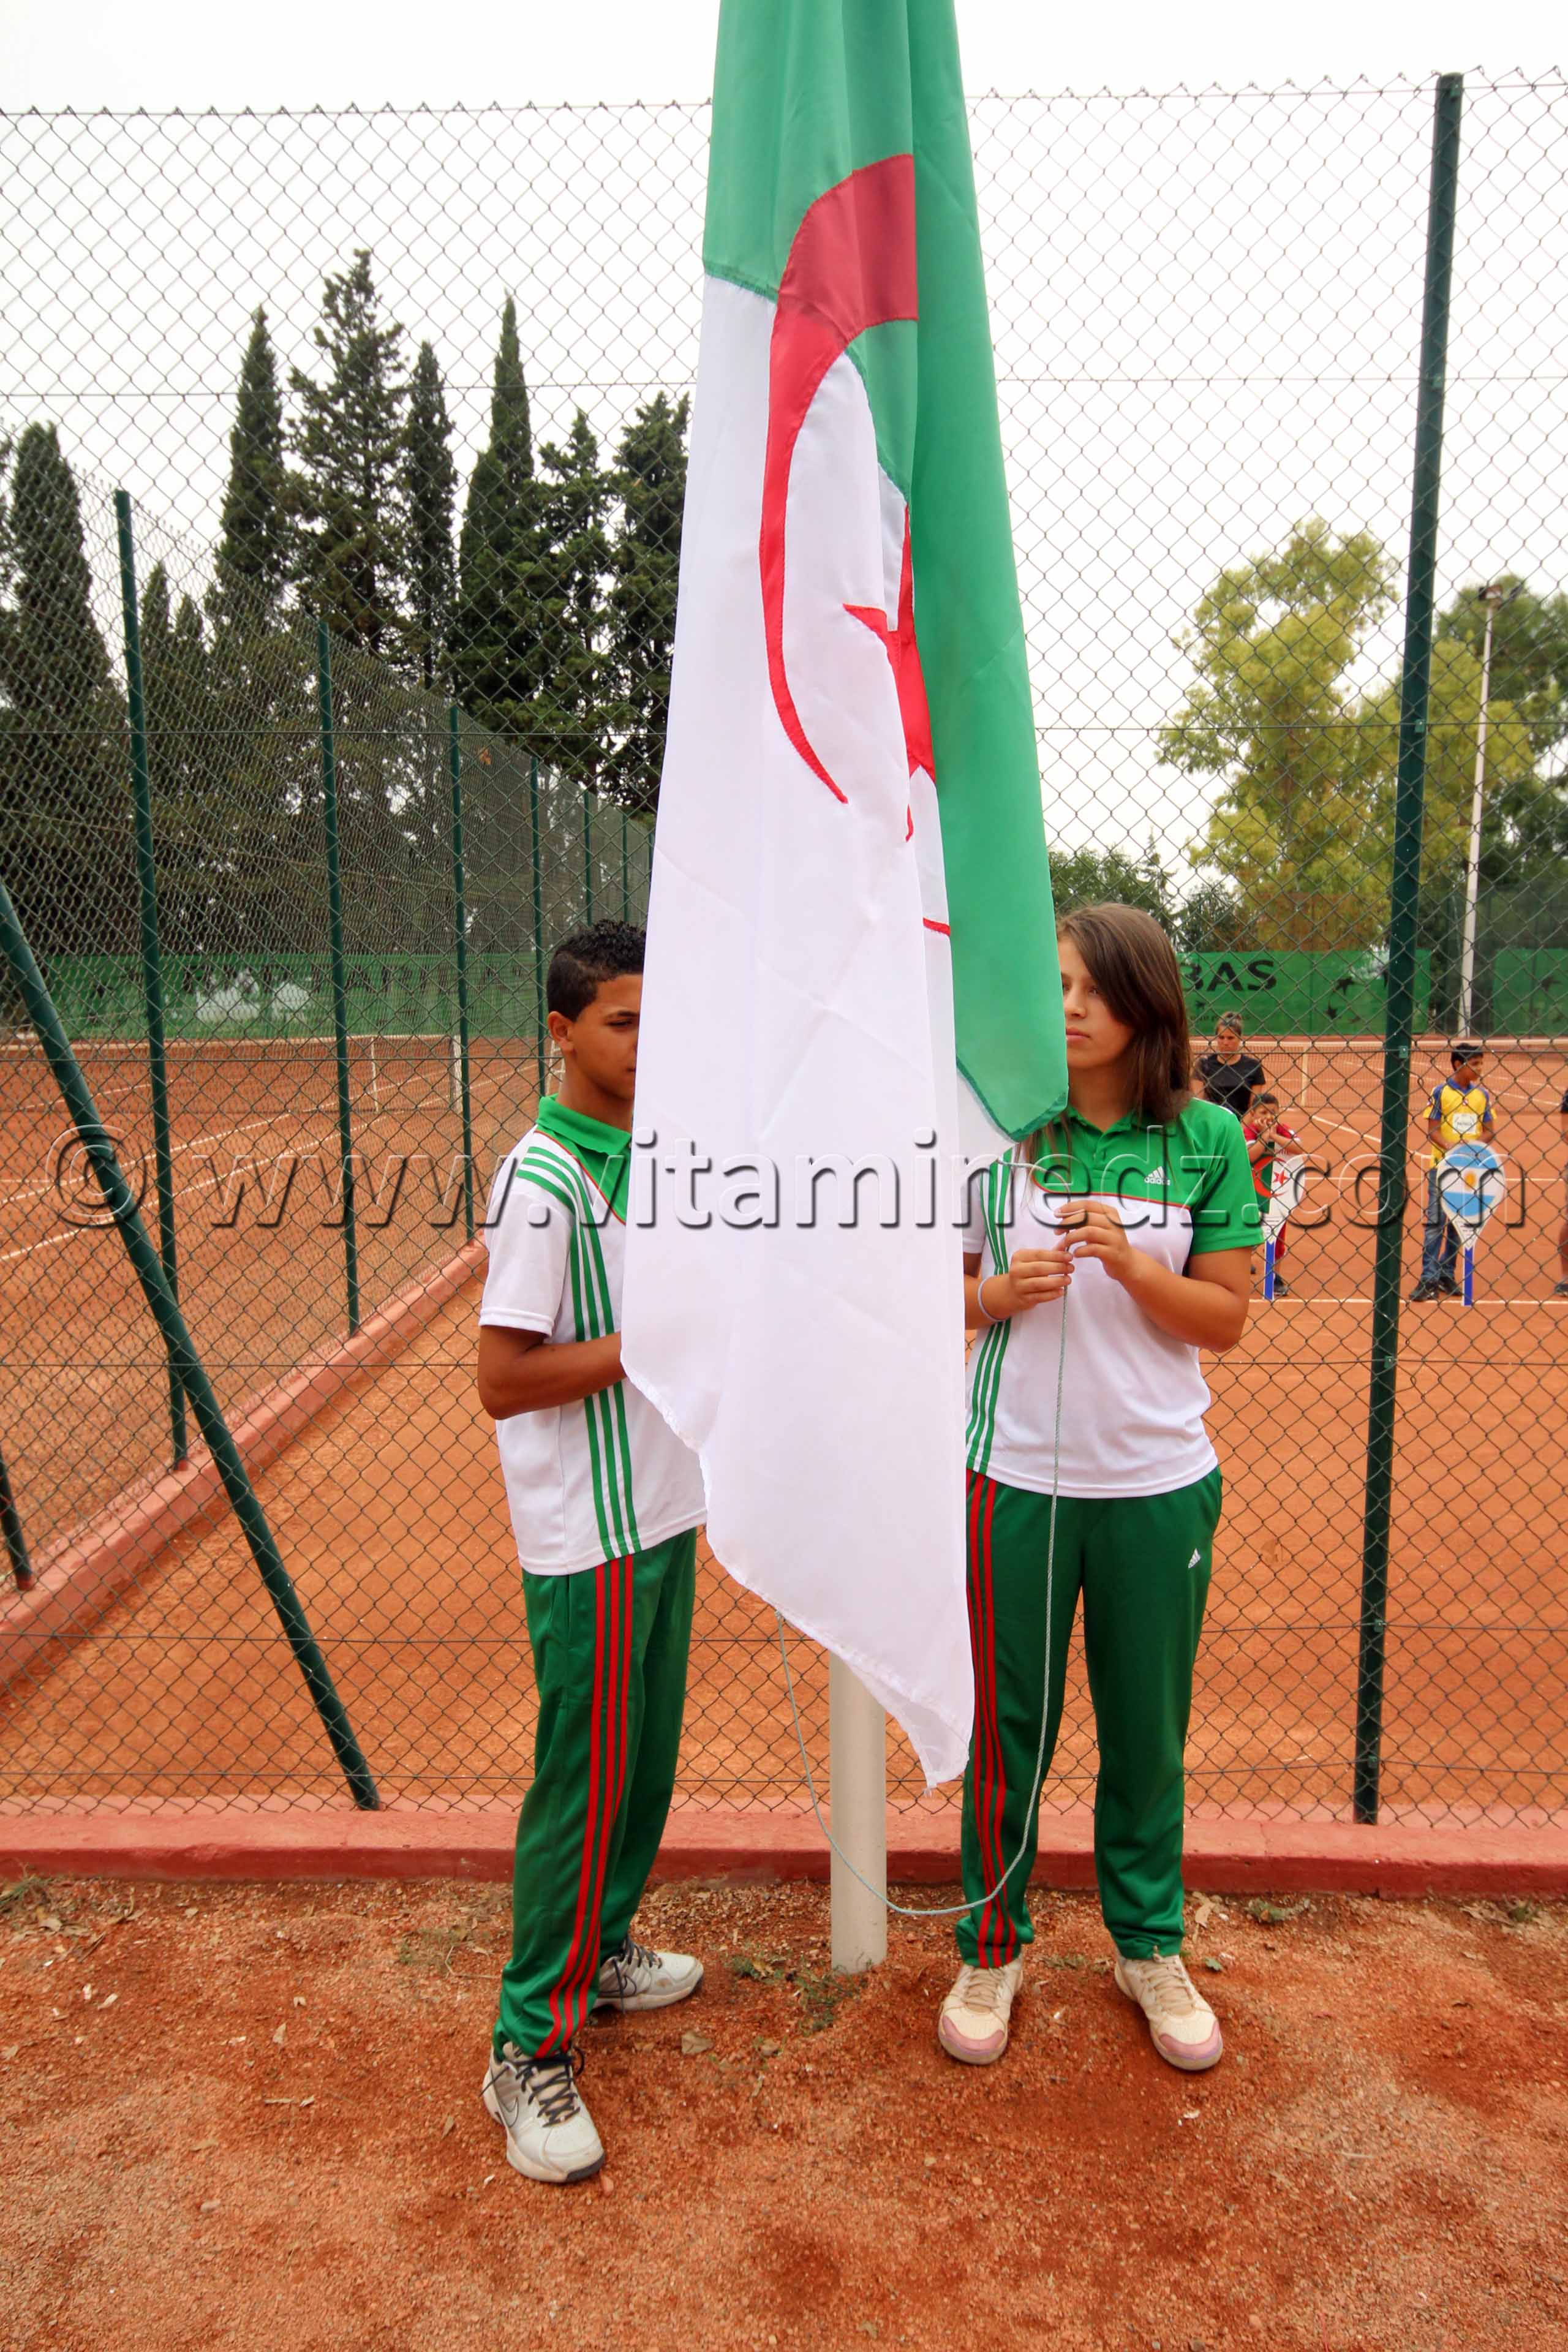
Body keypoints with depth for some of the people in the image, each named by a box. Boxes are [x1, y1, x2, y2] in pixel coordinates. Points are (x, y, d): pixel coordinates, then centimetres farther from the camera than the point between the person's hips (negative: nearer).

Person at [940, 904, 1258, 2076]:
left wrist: (1130, 1265, -17)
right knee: (1007, 1723, 12)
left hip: (1159, 1481, 1)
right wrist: (1000, 1293, -18)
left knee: (1149, 1729, 16)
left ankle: (1150, 1945, 39)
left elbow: (1226, 1318, -1)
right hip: (1018, 1474, 0)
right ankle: (994, 1947, 33)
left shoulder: (1206, 1138, -2)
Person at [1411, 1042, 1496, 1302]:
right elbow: (1432, 1130, -5)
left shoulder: (1482, 1094, 7)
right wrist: (1449, 1146, -22)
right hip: (1442, 1164, -4)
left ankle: (1447, 1276, 19)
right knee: (1435, 1221, -6)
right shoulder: (1441, 1091, -3)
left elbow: (1490, 1130, 8)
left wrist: (1473, 1144, -12)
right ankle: (1429, 1280, -7)